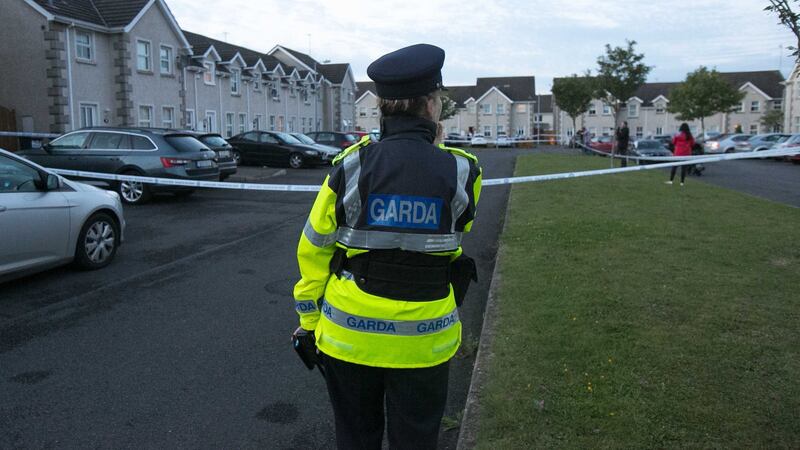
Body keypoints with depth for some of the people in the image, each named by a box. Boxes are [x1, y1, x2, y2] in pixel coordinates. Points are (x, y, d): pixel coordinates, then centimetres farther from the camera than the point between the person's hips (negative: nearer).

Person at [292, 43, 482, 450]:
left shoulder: (352, 165, -12)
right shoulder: (460, 172, -11)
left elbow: (314, 249, -5)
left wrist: (308, 315, 10)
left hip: (350, 333, 0)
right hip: (423, 340, 0)